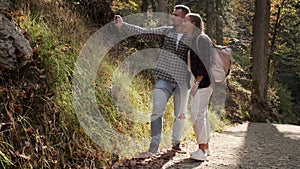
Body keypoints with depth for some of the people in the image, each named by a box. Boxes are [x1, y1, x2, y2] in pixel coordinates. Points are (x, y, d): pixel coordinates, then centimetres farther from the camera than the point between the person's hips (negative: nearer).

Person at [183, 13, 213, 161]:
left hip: (203, 82, -10)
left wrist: (197, 83, -21)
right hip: (200, 83, 10)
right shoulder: (193, 40, 16)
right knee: (202, 114, 12)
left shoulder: (201, 39, -14)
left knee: (197, 114, -10)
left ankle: (202, 150, -5)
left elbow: (204, 63, -20)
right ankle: (205, 147, 19)